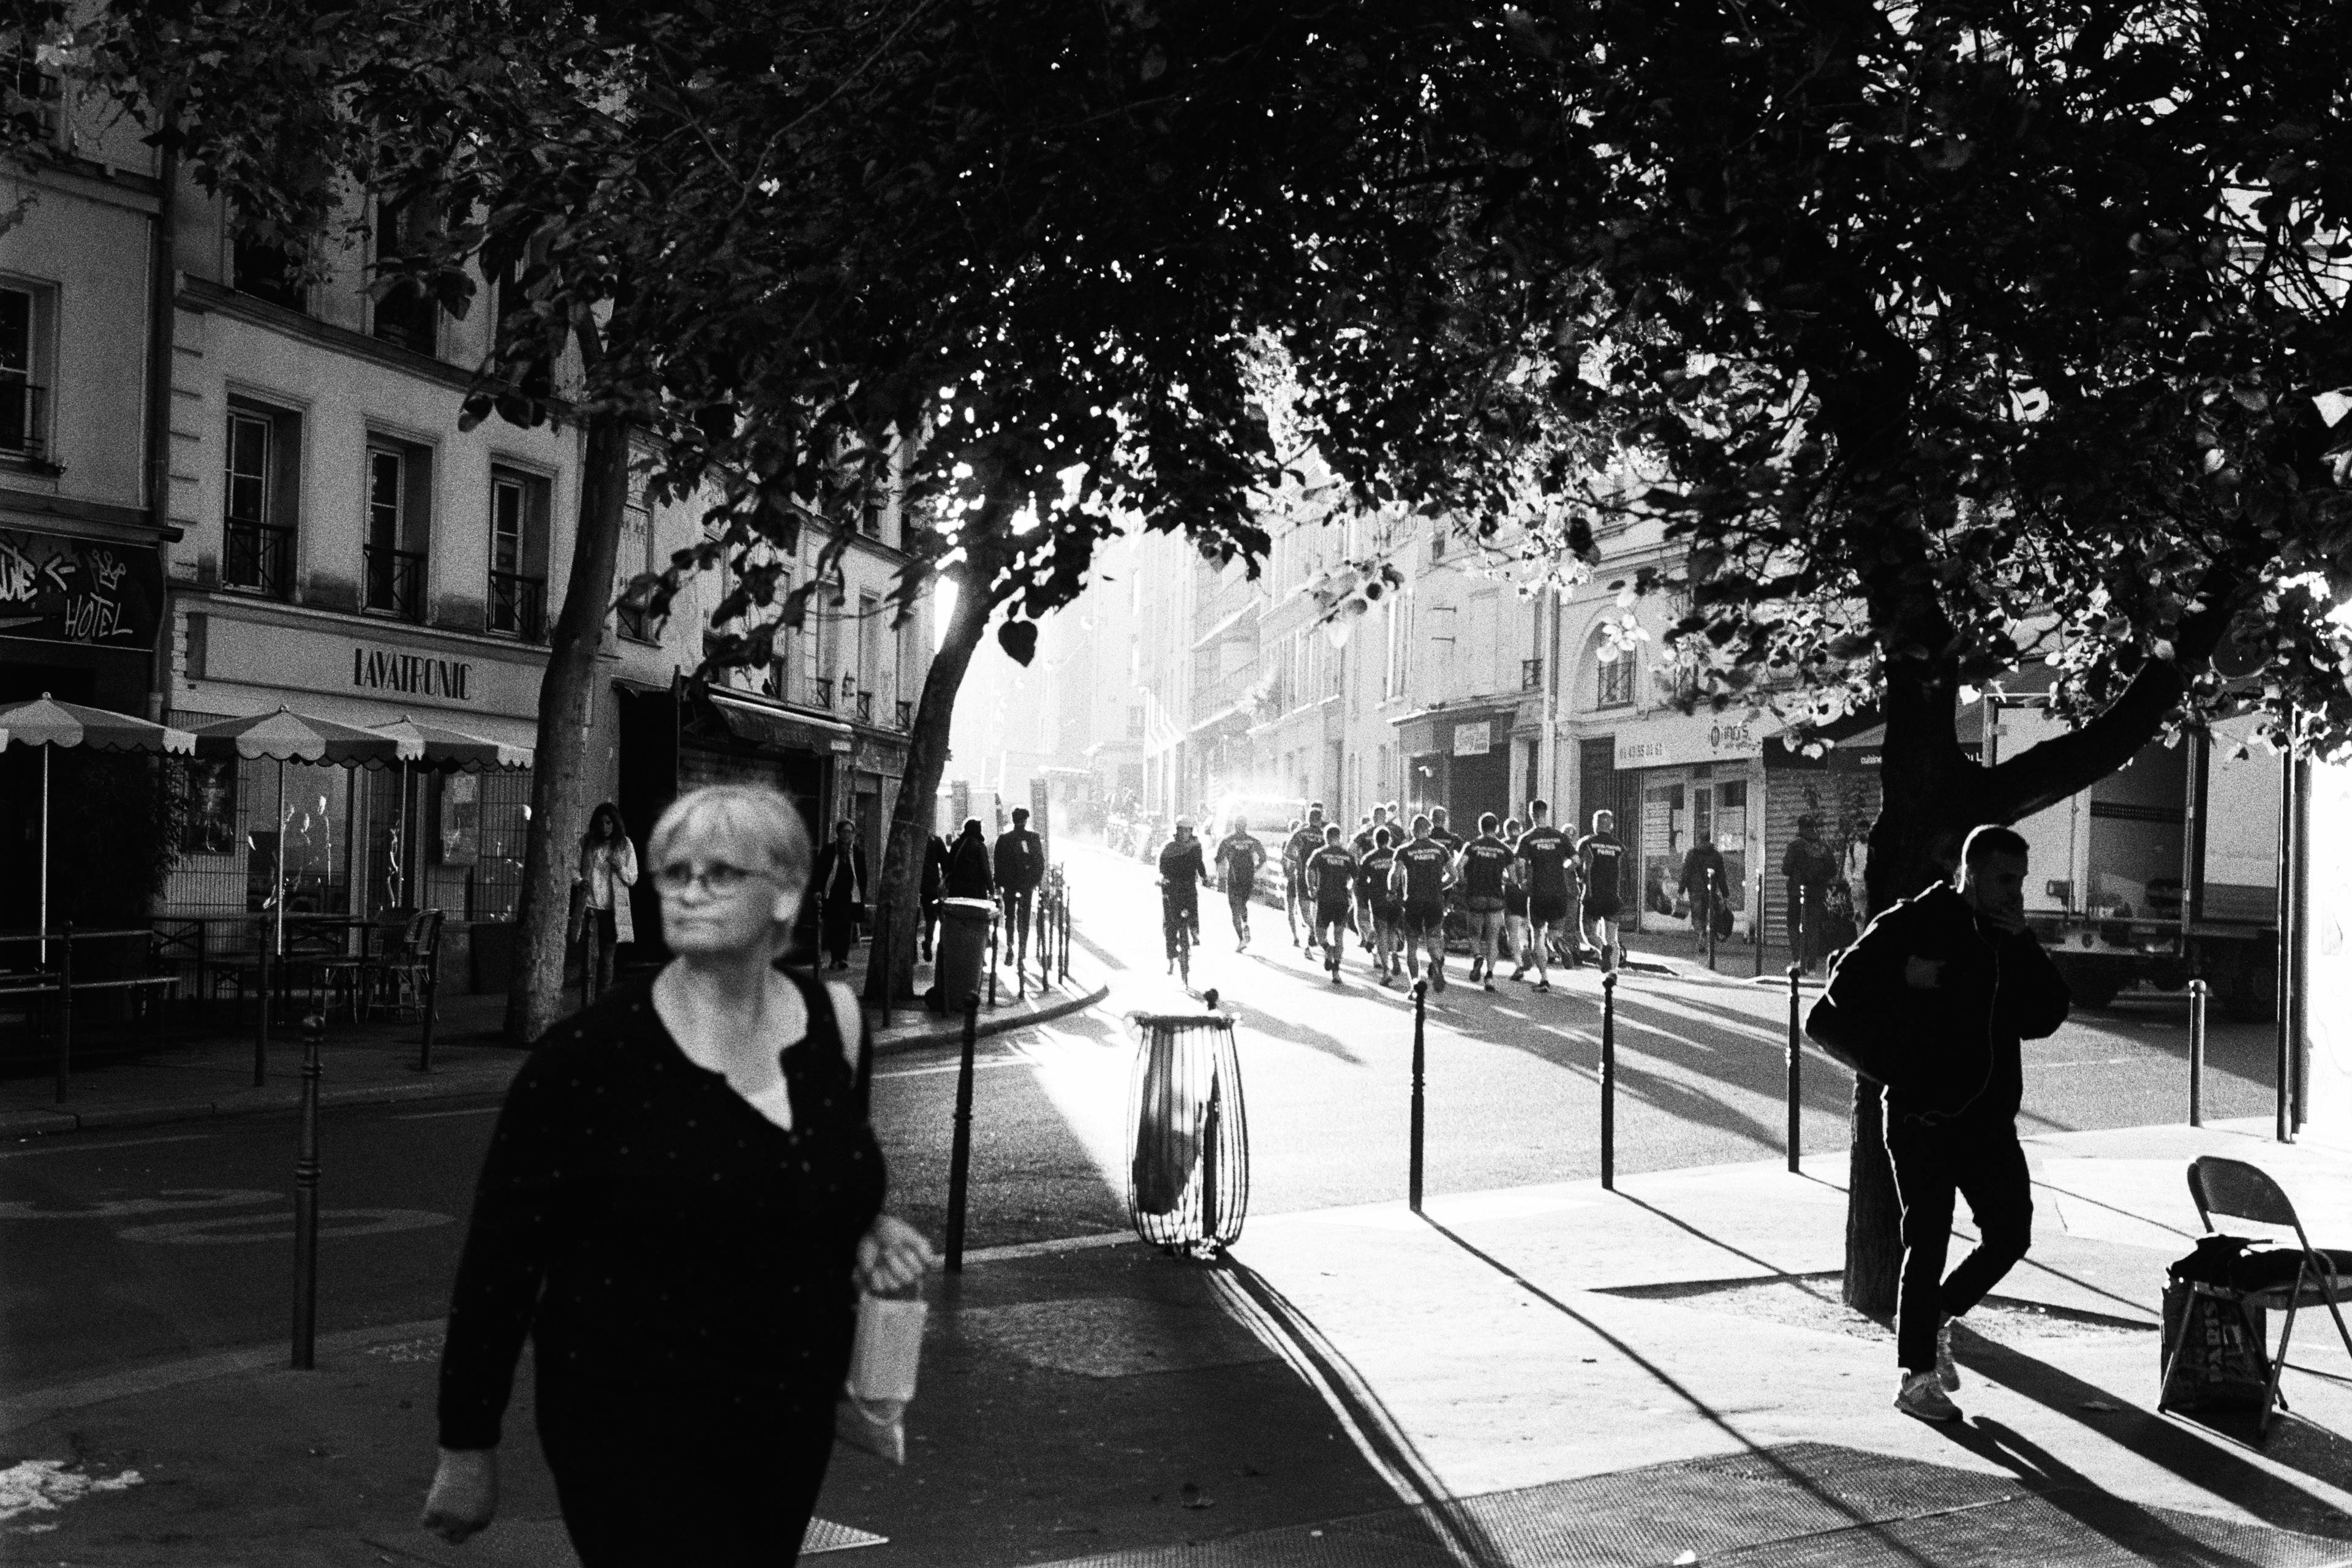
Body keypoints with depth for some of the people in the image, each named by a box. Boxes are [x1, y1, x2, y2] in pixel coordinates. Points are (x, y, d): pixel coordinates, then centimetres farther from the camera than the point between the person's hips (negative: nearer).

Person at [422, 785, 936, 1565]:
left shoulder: (834, 1020, 0)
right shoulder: (588, 1056, -15)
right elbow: (499, 1255, -9)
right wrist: (468, 1448, -5)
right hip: (633, 1435, -5)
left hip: (793, 1429, 5)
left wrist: (871, 1233, -2)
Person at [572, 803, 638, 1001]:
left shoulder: (625, 845, 4)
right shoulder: (586, 842, 3)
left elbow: (632, 880, 7)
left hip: (613, 910, 1)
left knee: (607, 959, 3)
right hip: (590, 907, 0)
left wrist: (619, 868, -12)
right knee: (589, 957, -6)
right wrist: (579, 880, -10)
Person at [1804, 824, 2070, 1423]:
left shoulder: (2012, 941, 13)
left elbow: (2049, 1013, 1)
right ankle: (1916, 1376, 6)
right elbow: (1847, 986, -11)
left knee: (2011, 1234, 5)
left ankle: (1936, 1319, 29)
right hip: (1922, 1115, -6)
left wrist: (2021, 945, -6)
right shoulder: (1913, 924, -6)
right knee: (1927, 1243, -4)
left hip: (1989, 1115, 6)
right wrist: (1907, 976, -22)